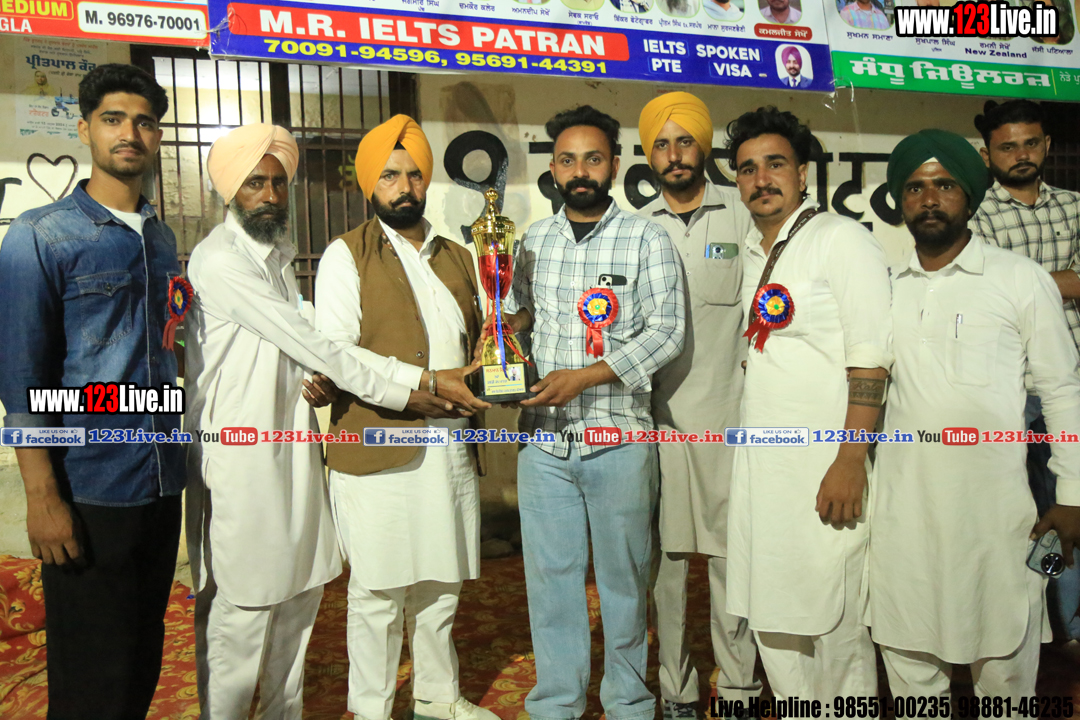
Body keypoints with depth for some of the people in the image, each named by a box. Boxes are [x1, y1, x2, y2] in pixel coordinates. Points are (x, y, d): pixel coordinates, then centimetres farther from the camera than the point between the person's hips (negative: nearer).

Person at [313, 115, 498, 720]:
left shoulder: (458, 257, 16)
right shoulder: (347, 255, -1)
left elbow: (476, 336, 24)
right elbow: (334, 349, -12)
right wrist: (427, 382, -18)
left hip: (450, 448, 5)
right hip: (377, 450, -5)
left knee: (441, 582, 16)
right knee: (379, 591, 4)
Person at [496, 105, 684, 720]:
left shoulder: (646, 239, -2)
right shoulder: (535, 241, 11)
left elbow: (667, 332, -10)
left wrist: (583, 376, -18)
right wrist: (507, 325, -1)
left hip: (618, 438, -3)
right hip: (545, 438, 3)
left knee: (624, 577, 10)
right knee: (551, 575, 11)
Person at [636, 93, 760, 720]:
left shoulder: (741, 214, 4)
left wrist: (750, 363, -5)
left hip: (727, 411, -1)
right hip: (659, 413, 2)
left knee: (731, 552, 4)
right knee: (666, 555, 7)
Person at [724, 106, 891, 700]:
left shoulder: (842, 239, -7)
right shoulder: (752, 253, 15)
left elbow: (870, 361, -14)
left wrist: (850, 462, -19)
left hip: (822, 465, -7)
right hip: (759, 461, 7)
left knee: (833, 619, 2)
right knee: (770, 613, 14)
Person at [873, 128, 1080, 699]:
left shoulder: (1022, 280, -1)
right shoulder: (887, 287, 8)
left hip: (992, 501, -3)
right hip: (902, 501, 3)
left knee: (1003, 661, 7)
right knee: (906, 651, 12)